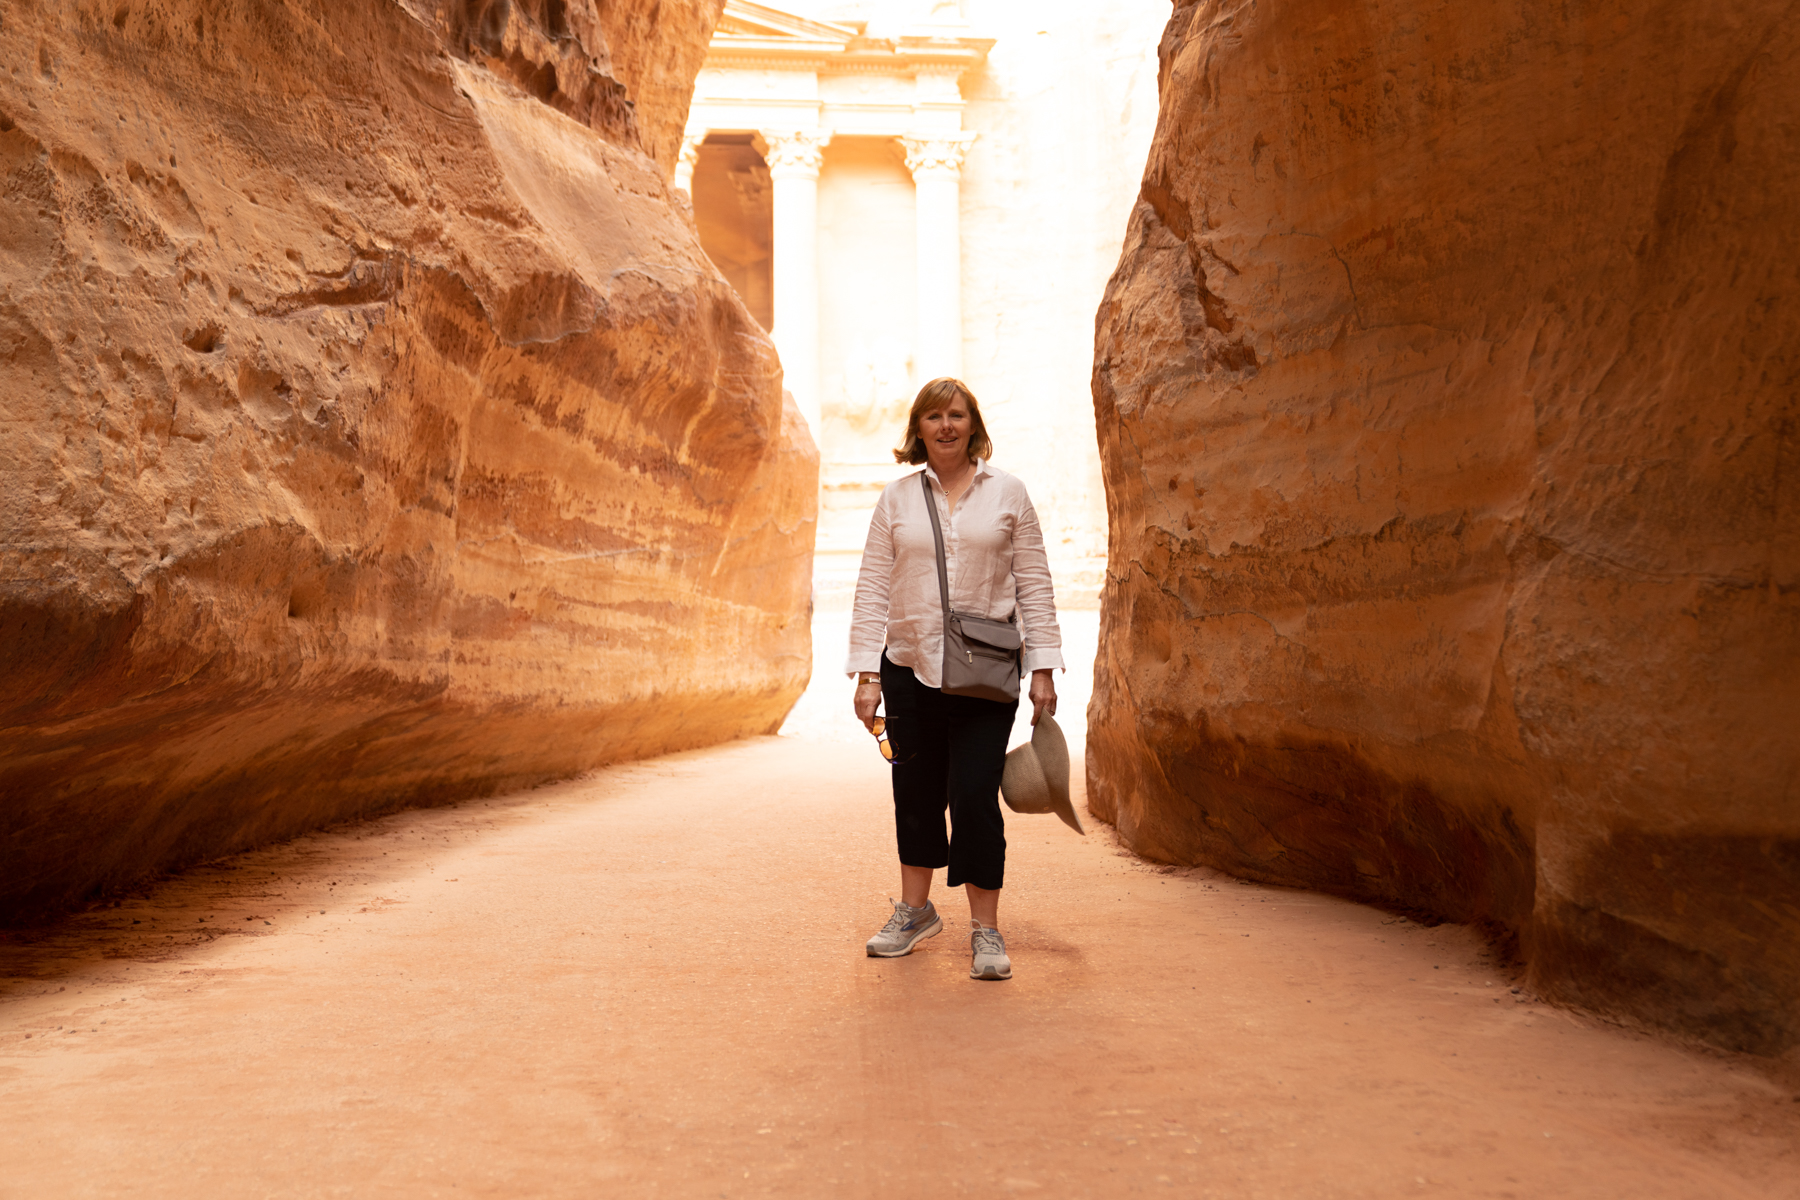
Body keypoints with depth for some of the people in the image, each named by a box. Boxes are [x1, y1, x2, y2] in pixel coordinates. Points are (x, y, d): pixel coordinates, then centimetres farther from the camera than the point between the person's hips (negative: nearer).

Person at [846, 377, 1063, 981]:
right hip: (909, 668, 2)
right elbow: (873, 587, 5)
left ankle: (986, 930, 4)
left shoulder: (1007, 493, 5)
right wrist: (866, 672, -3)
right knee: (916, 795, 11)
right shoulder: (896, 498, 6)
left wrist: (1043, 667, -1)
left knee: (975, 796, -7)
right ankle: (916, 910, 30)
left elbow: (1033, 583, 5)